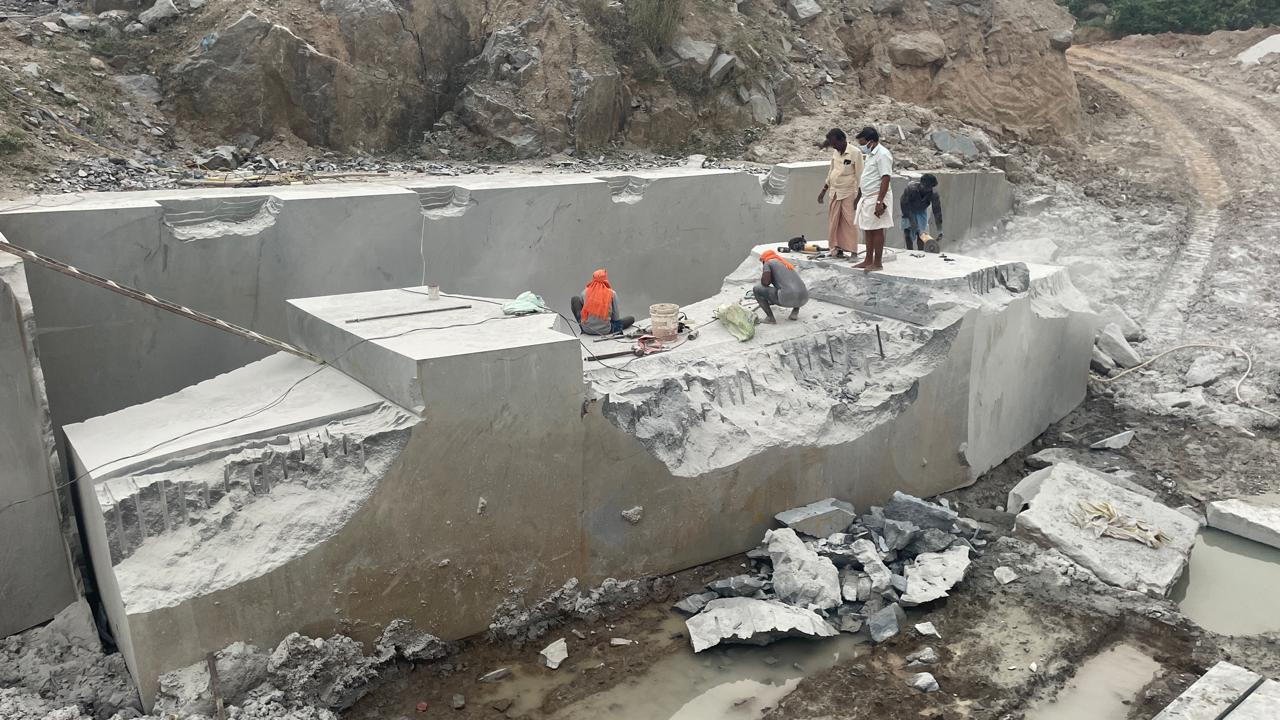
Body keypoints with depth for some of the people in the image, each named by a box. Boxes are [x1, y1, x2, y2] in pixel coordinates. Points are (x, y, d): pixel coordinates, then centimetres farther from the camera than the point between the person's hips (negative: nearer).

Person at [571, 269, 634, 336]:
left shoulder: (585, 292, -2)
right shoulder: (612, 294, -7)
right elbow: (615, 318, -1)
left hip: (586, 330, 1)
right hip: (605, 331, -1)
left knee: (575, 298, 22)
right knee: (631, 318, 22)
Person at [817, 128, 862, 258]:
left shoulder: (855, 153, -10)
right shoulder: (835, 153, 10)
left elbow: (859, 176, -10)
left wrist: (859, 195, -13)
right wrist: (823, 191, 20)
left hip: (849, 193, -7)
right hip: (835, 192, 7)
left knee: (850, 222, -6)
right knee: (834, 222, 7)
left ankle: (853, 252, -4)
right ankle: (837, 249, 14)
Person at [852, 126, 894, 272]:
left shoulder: (882, 154, -15)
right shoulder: (871, 154, 16)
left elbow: (885, 179, -21)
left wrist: (879, 202, -25)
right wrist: (859, 197, 22)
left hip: (877, 198, -9)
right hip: (867, 197, 9)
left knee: (877, 231, -5)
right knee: (868, 230, 12)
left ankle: (878, 263, 0)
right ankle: (868, 260, 18)